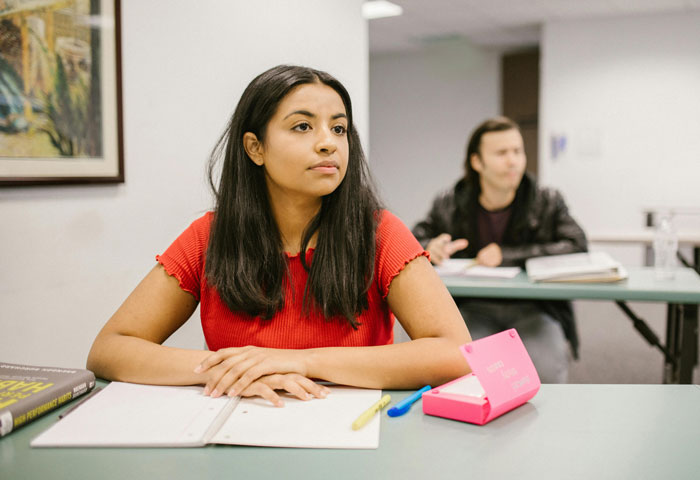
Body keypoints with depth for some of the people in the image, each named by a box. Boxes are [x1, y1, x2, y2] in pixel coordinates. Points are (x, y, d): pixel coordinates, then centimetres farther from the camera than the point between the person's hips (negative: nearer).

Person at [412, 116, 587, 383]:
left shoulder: (547, 202, 6)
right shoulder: (449, 204, 6)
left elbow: (578, 246, -7)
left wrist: (508, 255, -14)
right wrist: (431, 249, -14)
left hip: (533, 308, 0)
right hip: (473, 308, 0)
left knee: (546, 370, -30)